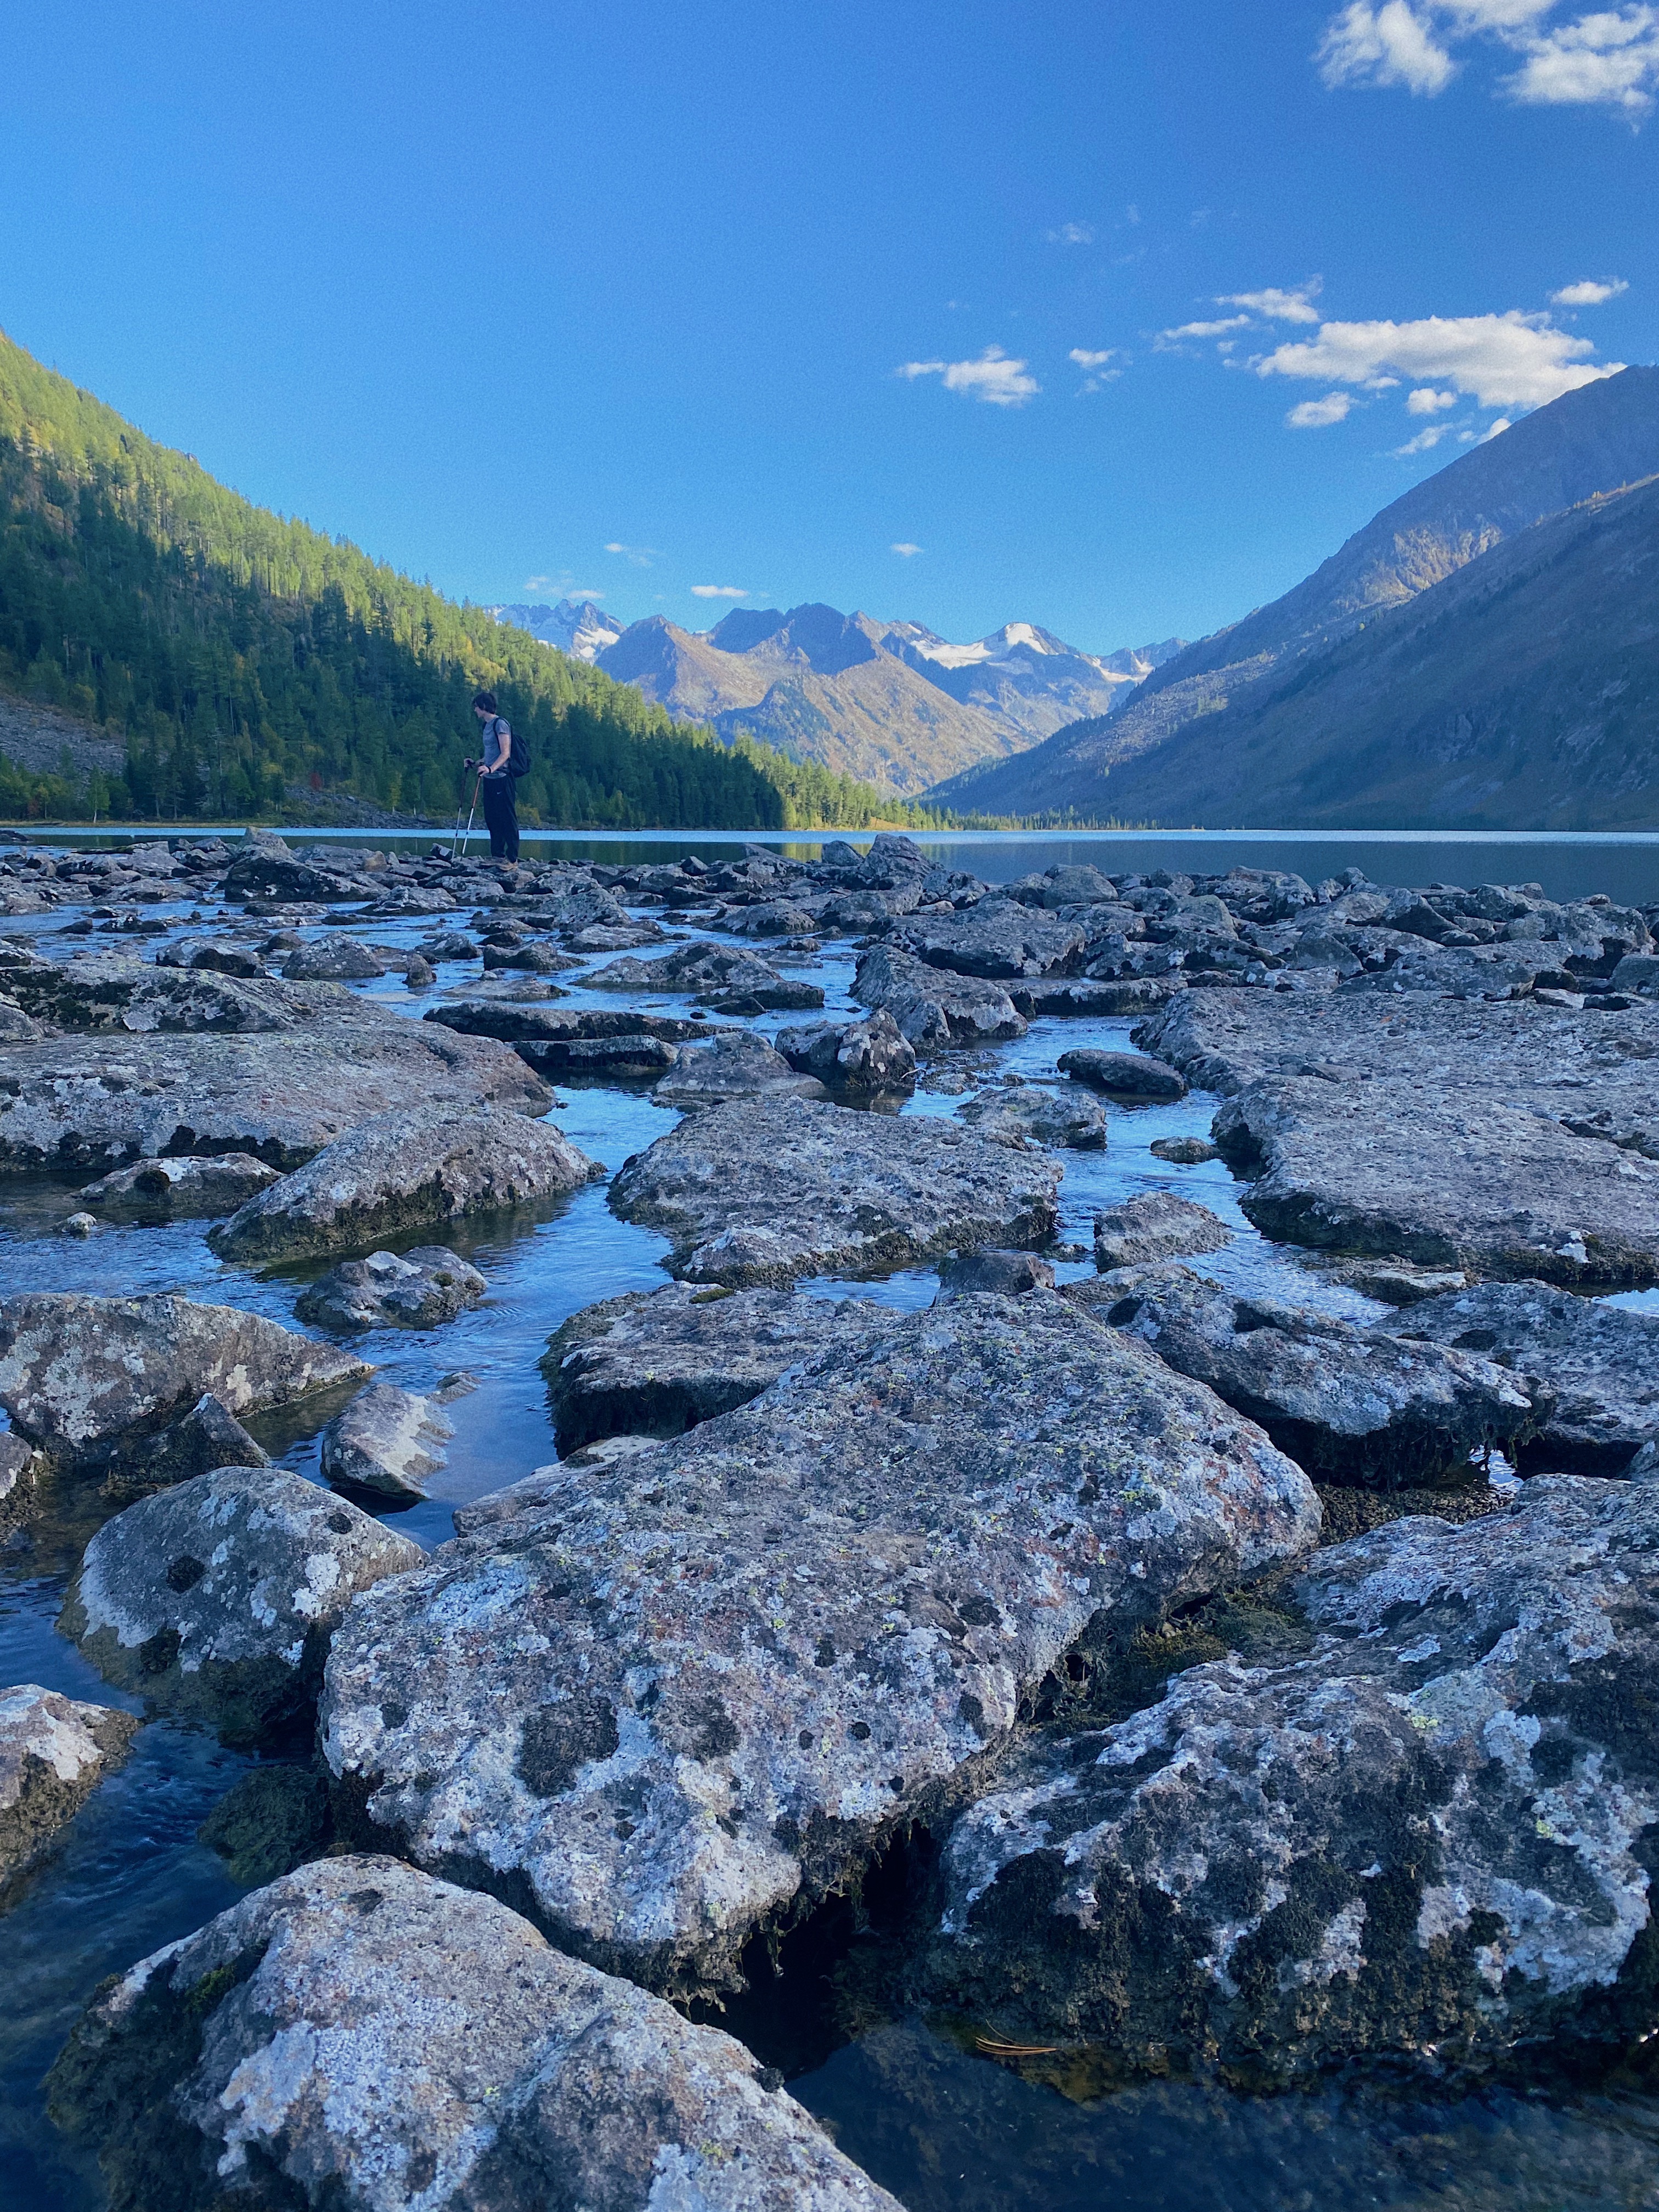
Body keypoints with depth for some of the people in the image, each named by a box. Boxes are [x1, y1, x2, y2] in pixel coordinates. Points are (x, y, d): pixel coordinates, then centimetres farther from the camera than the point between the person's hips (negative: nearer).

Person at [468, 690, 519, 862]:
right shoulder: (487, 725, 17)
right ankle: (497, 856, 18)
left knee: (508, 819, -8)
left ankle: (513, 859, -8)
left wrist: (490, 769, -32)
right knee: (492, 819, 11)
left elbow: (505, 753, -19)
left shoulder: (500, 724, -11)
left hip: (501, 778, -10)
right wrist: (476, 763, 14)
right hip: (489, 779, 10)